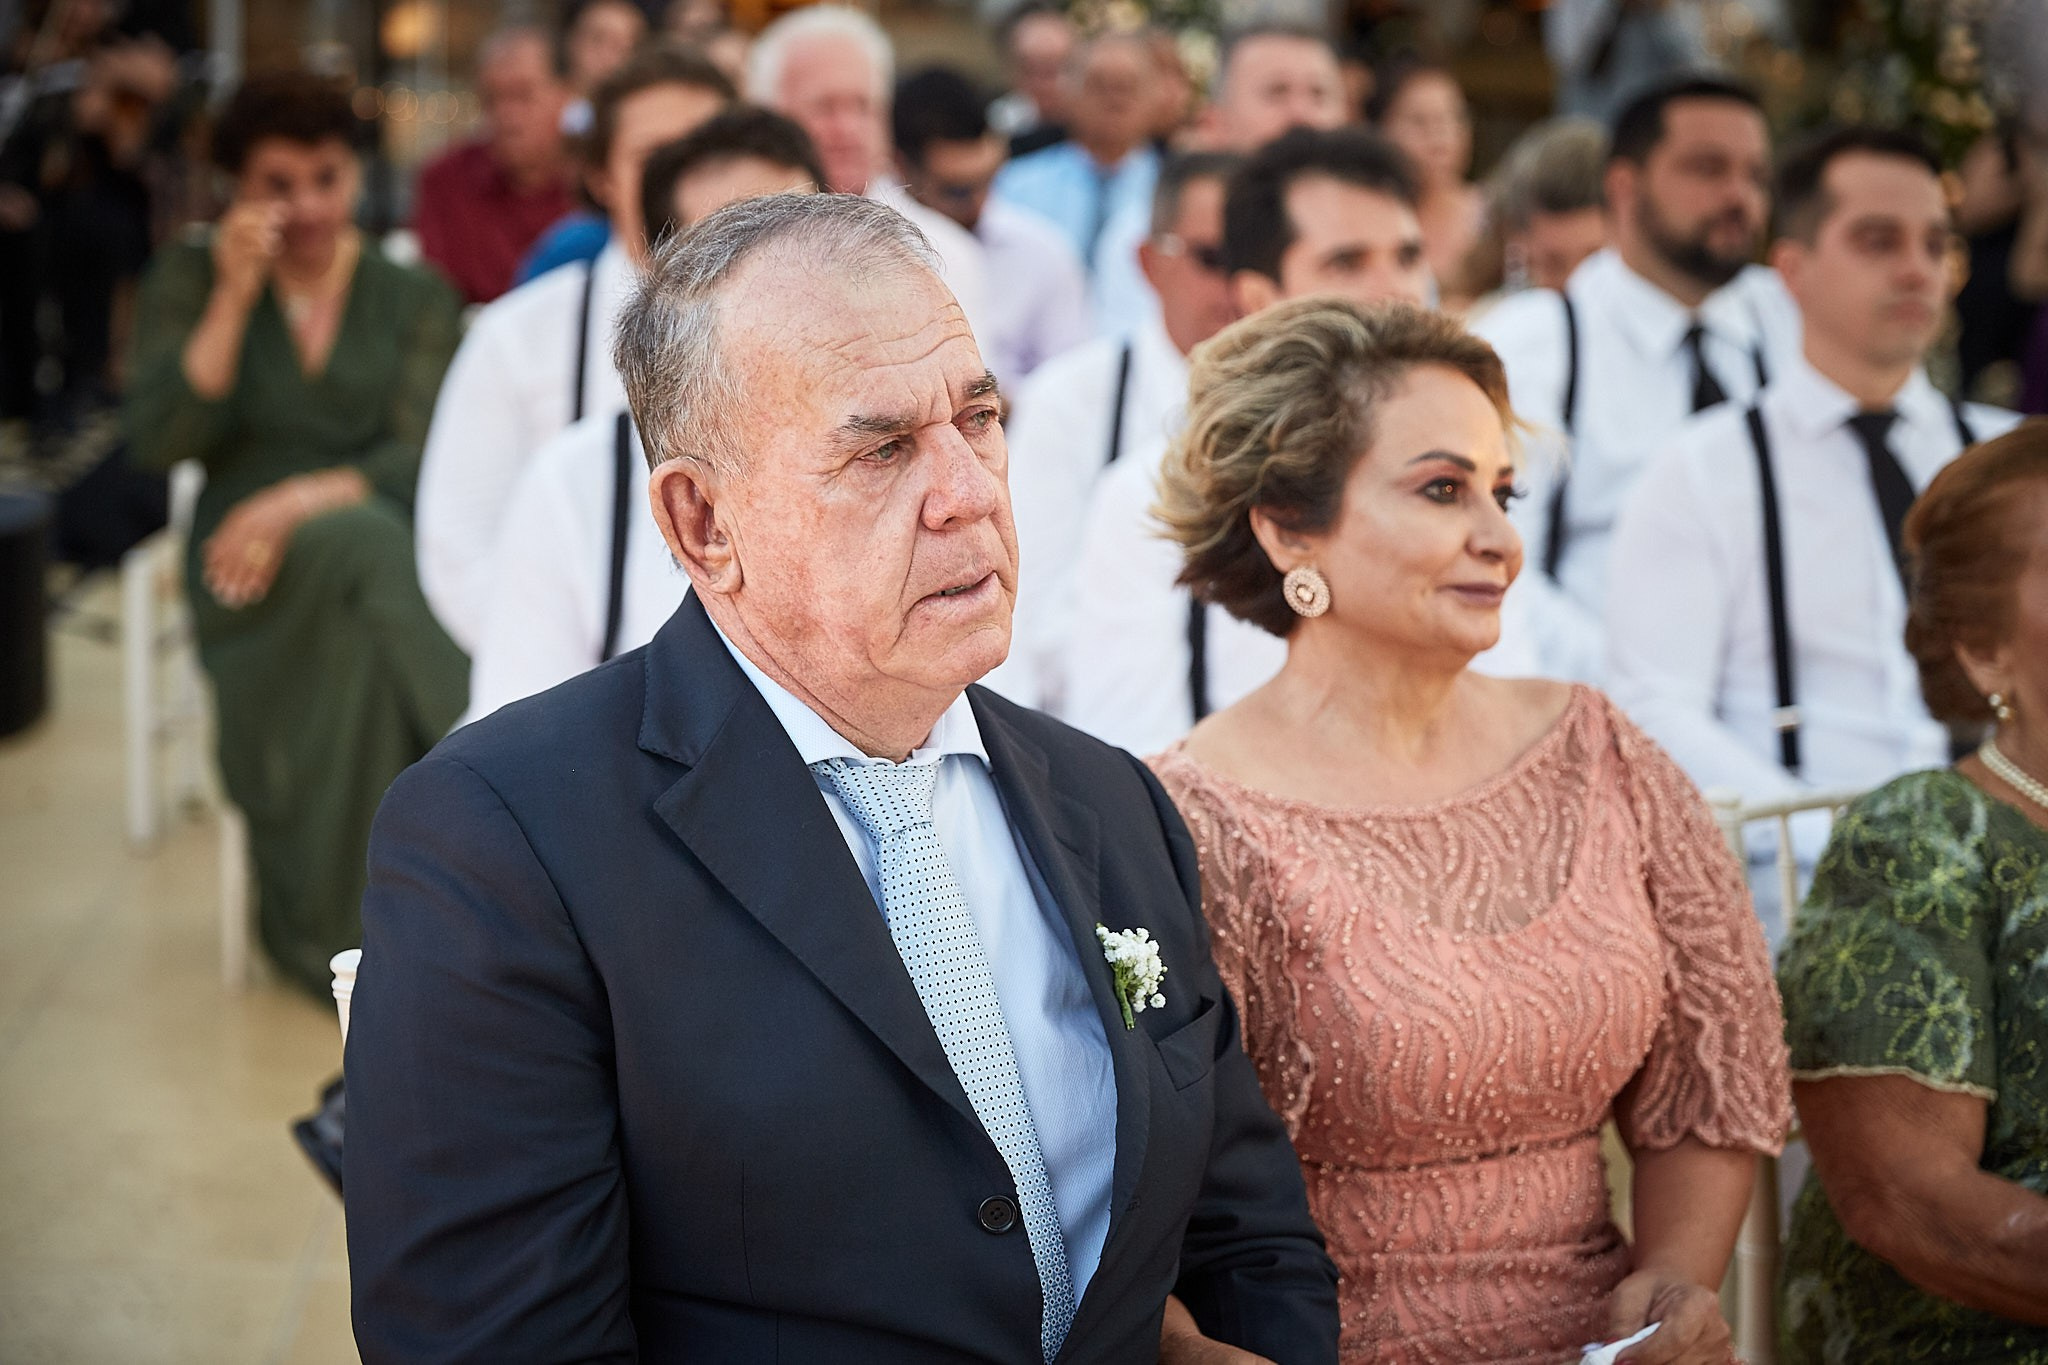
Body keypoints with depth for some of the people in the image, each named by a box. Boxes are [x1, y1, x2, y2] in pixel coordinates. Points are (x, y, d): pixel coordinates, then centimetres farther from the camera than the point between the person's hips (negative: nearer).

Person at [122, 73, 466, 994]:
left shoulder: (414, 299, 8)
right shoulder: (191, 278, 7)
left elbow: (422, 458, -4)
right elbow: (161, 442, -6)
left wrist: (301, 501, -21)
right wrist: (235, 297, -13)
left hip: (382, 552, 1)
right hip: (247, 565, -1)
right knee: (370, 547, -35)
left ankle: (332, 920, -26)